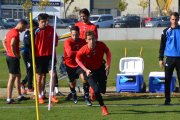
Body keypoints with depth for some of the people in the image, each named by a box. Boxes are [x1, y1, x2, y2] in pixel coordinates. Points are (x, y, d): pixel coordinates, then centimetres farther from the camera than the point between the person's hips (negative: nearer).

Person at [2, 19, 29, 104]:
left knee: (18, 75, 19)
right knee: (12, 77, -7)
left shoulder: (11, 31, 12)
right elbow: (12, 44, -31)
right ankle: (9, 99, -6)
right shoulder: (16, 33, -18)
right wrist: (15, 54, -19)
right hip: (14, 58, -10)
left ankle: (20, 96, 28)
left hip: (9, 56, 10)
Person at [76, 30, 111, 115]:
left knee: (102, 90, 5)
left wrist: (108, 65, -11)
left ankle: (93, 90, 42)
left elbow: (108, 52, -3)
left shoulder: (101, 45, -24)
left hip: (101, 68, 3)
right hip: (89, 71, -3)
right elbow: (77, 59, -10)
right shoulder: (83, 50, -29)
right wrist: (86, 70, -20)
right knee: (97, 90, -16)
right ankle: (103, 108, 3)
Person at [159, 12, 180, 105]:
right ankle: (167, 99, 6)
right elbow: (162, 46, 5)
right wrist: (161, 59, -1)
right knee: (167, 80, 0)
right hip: (169, 58, 0)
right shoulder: (166, 32, 3)